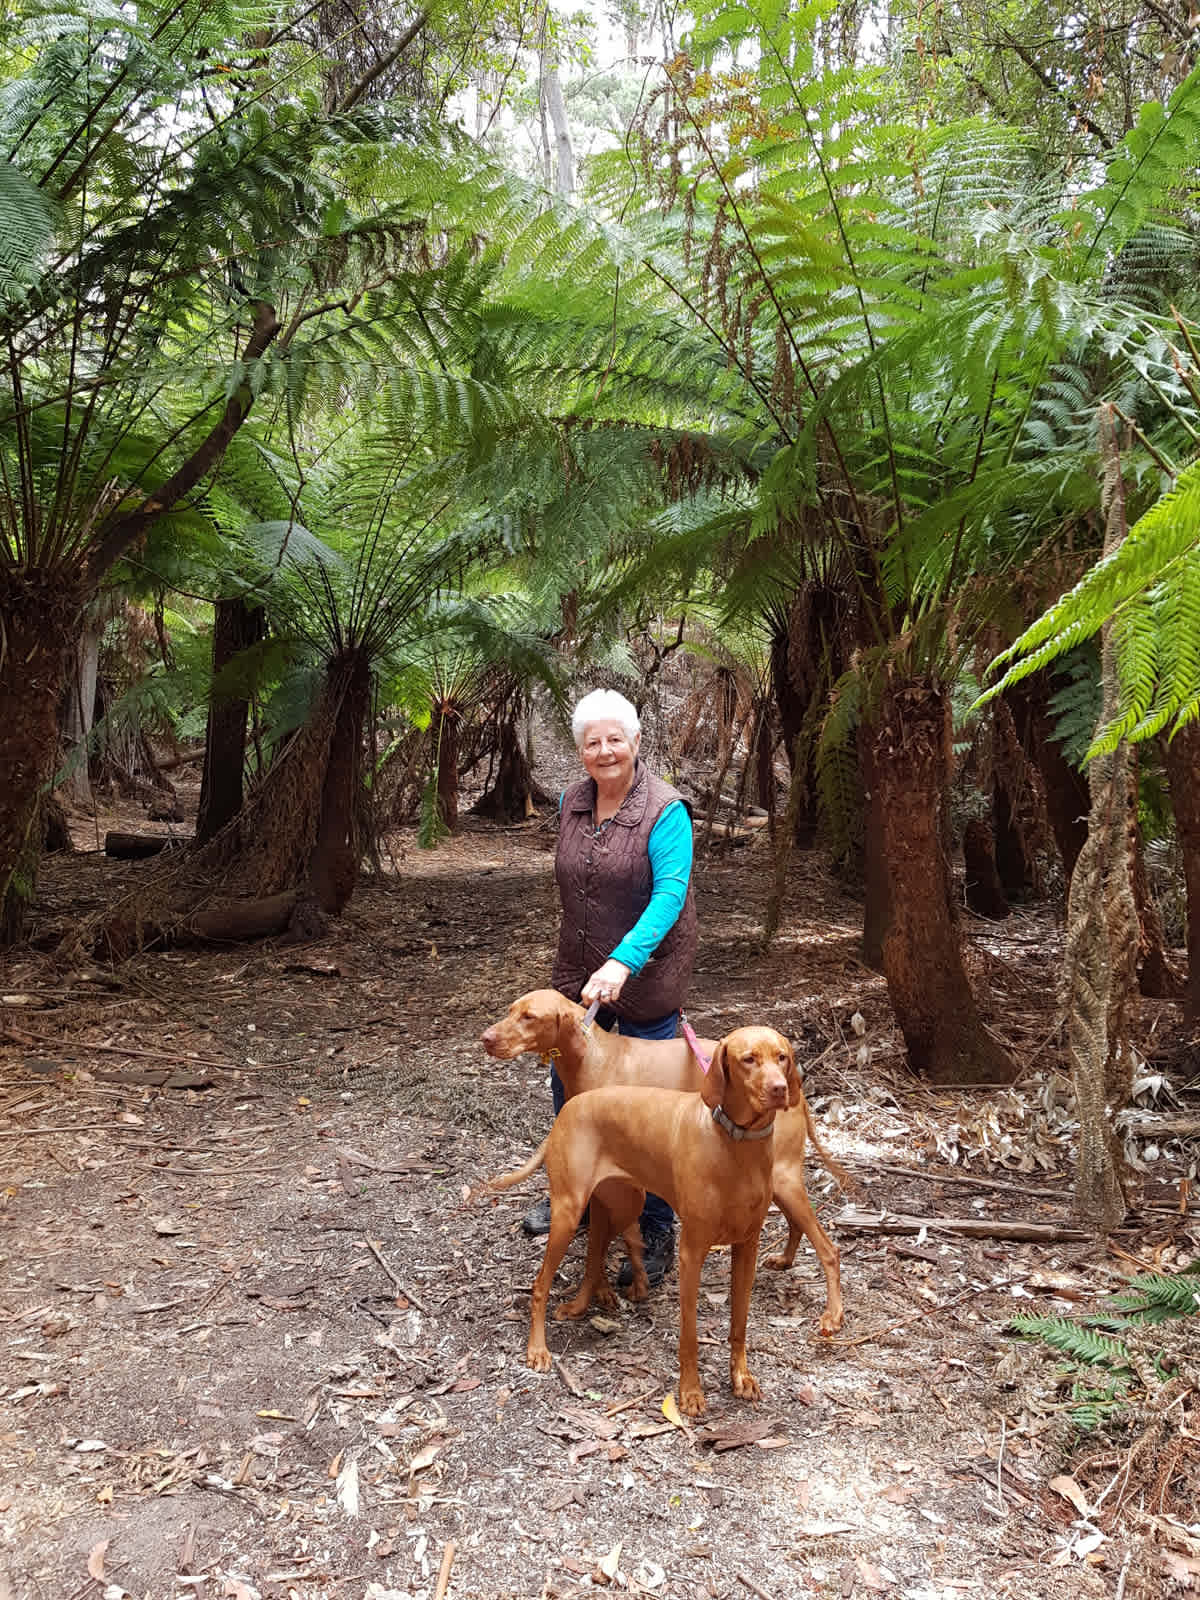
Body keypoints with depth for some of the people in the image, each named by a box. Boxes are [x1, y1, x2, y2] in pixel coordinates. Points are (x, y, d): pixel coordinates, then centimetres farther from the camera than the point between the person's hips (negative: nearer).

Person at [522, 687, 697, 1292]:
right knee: (567, 1083, 17)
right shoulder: (571, 804, 3)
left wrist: (623, 961, -42)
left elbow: (670, 893, -29)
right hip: (578, 971, 6)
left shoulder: (665, 811, -18)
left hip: (647, 976, -6)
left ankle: (658, 1232, 19)